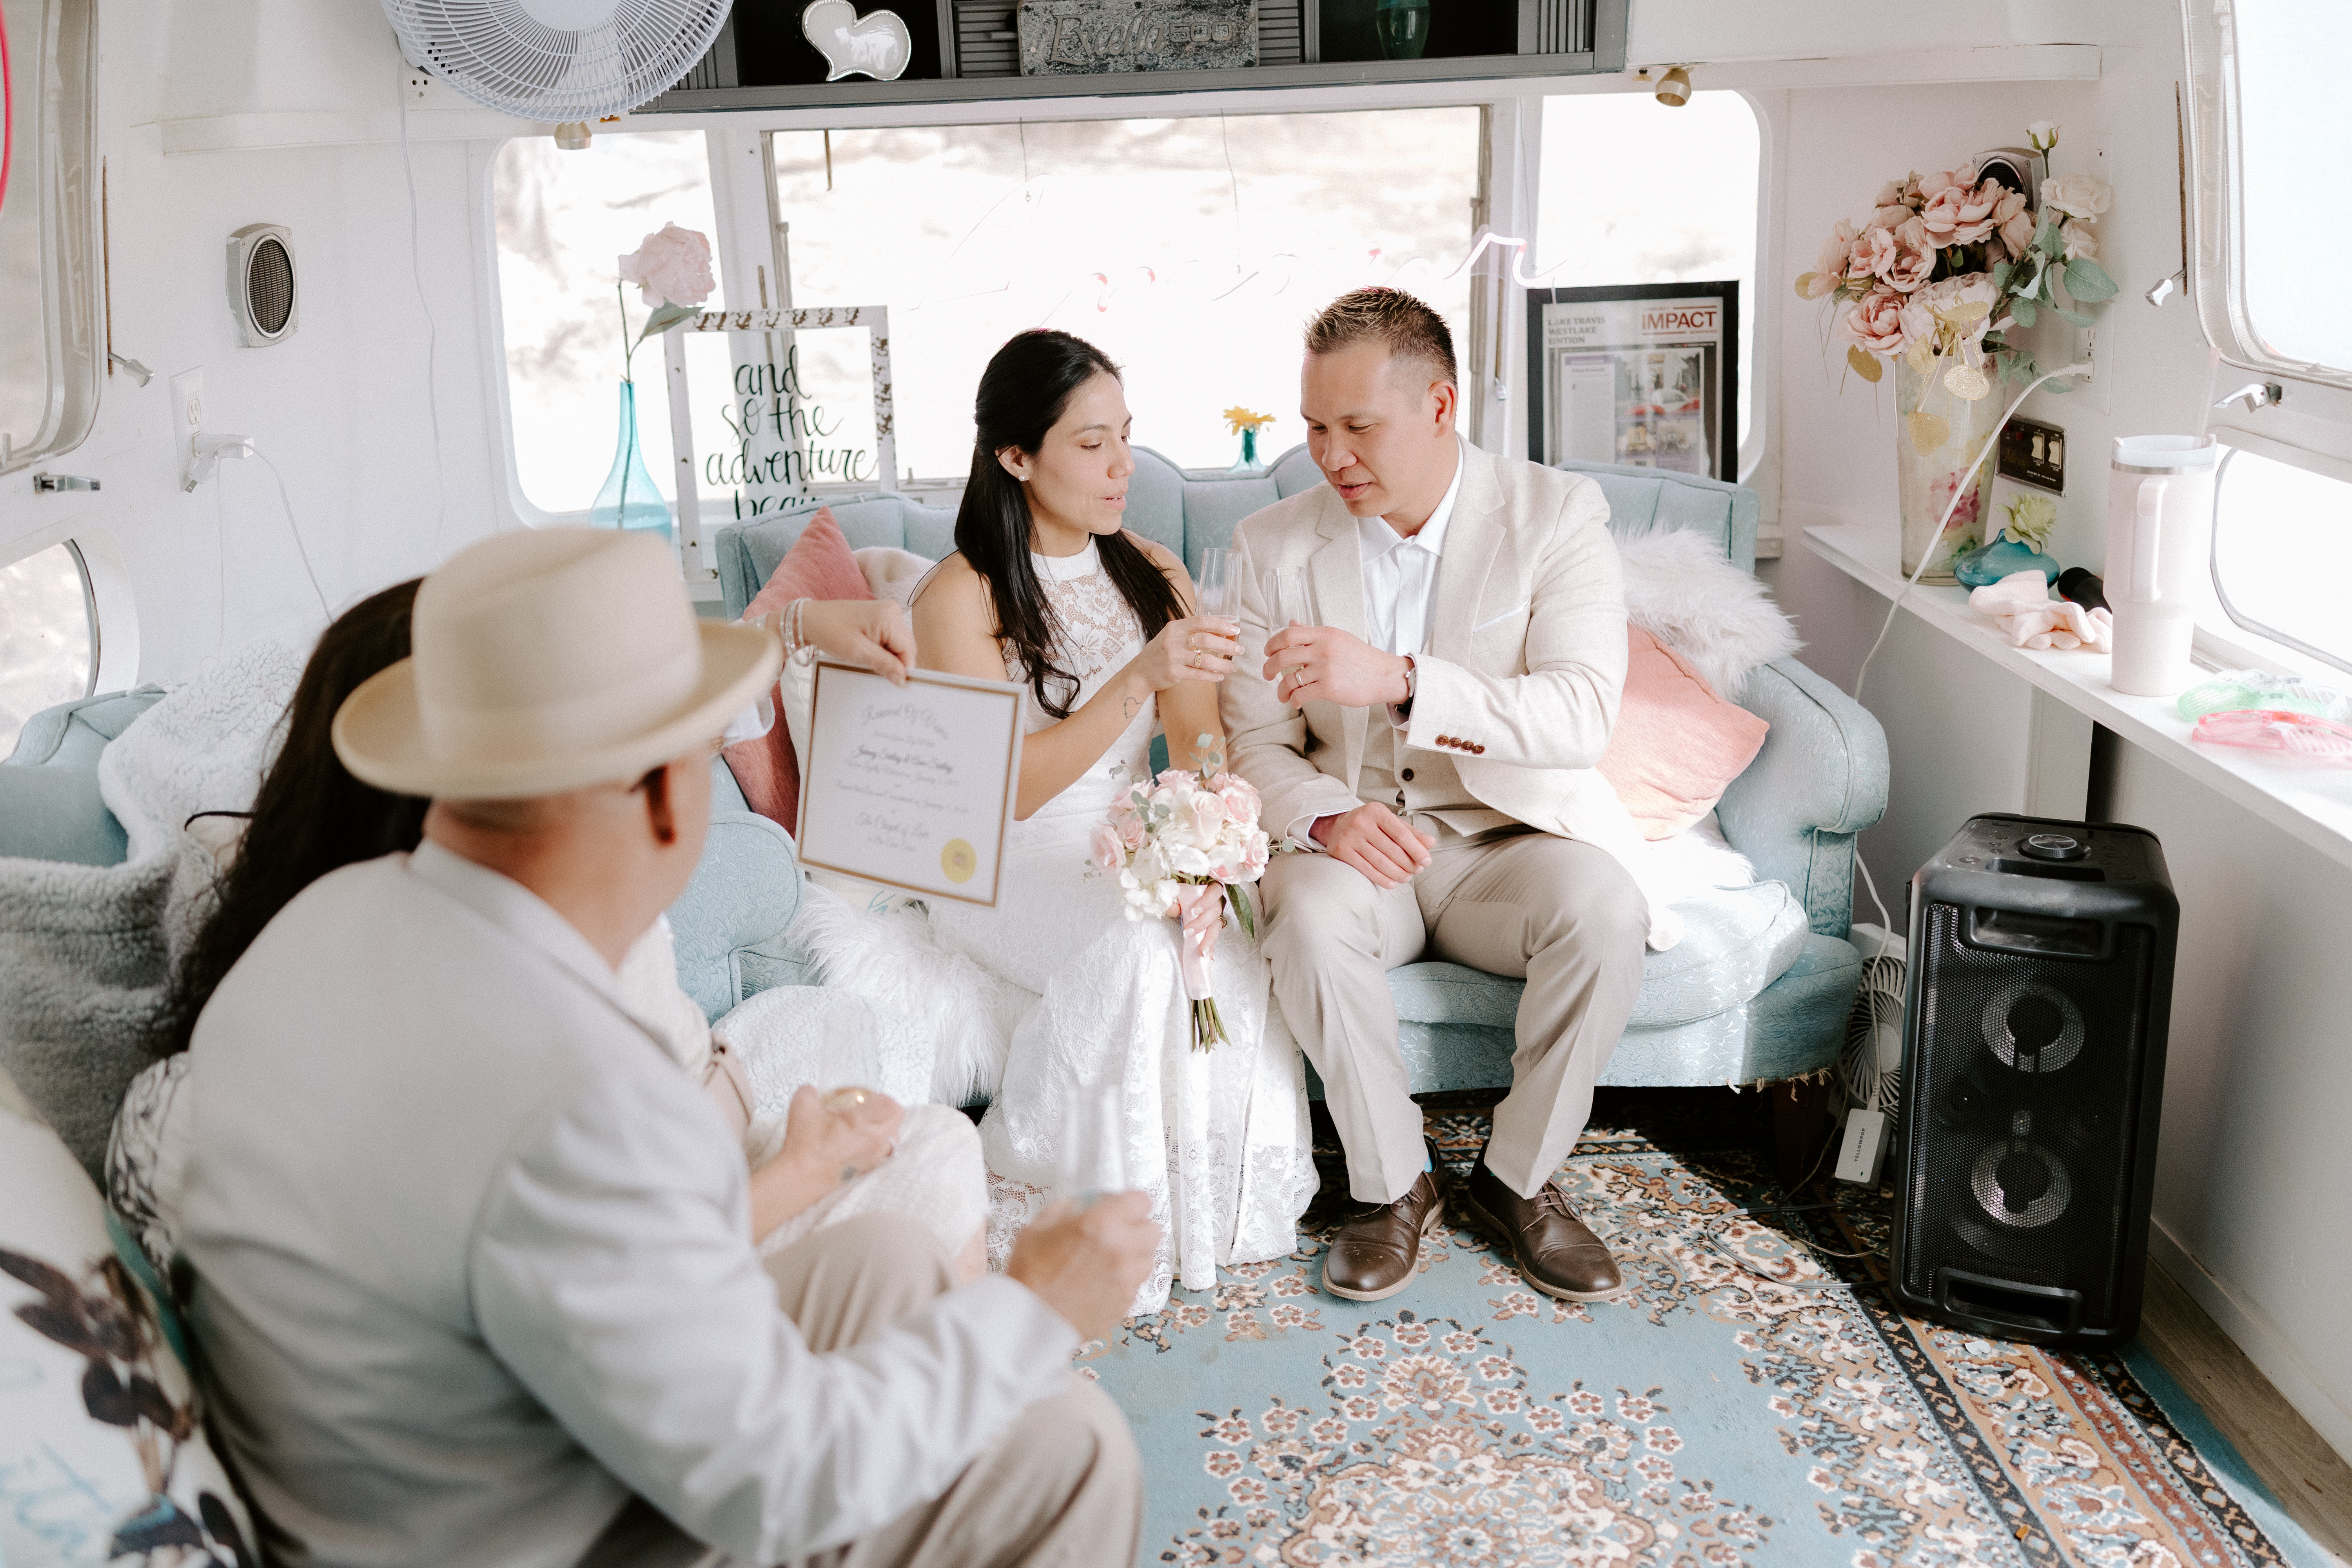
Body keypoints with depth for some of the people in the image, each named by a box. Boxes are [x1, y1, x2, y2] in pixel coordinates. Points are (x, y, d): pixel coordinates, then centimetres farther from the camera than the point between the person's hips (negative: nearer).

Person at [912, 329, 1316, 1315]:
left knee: (1227, 964, -27)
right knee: (1134, 945, -33)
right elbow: (1008, 789, -18)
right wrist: (1138, 680, -31)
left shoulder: (1153, 573, 8)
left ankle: (1216, 1210, -6)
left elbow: (1201, 742, -1)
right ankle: (1032, 1189, -12)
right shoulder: (960, 596, -9)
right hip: (1008, 868, -4)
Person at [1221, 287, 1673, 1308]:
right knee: (1311, 917, -32)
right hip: (1355, 844, 1)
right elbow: (1256, 741, 1)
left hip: (1510, 838, 0)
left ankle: (1518, 1179, -6)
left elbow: (1583, 714, -20)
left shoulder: (1555, 516, -6)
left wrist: (1398, 679, -35)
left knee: (1604, 911, -31)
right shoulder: (1273, 544, 1)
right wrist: (1326, 815, -23)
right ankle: (1392, 1183, -9)